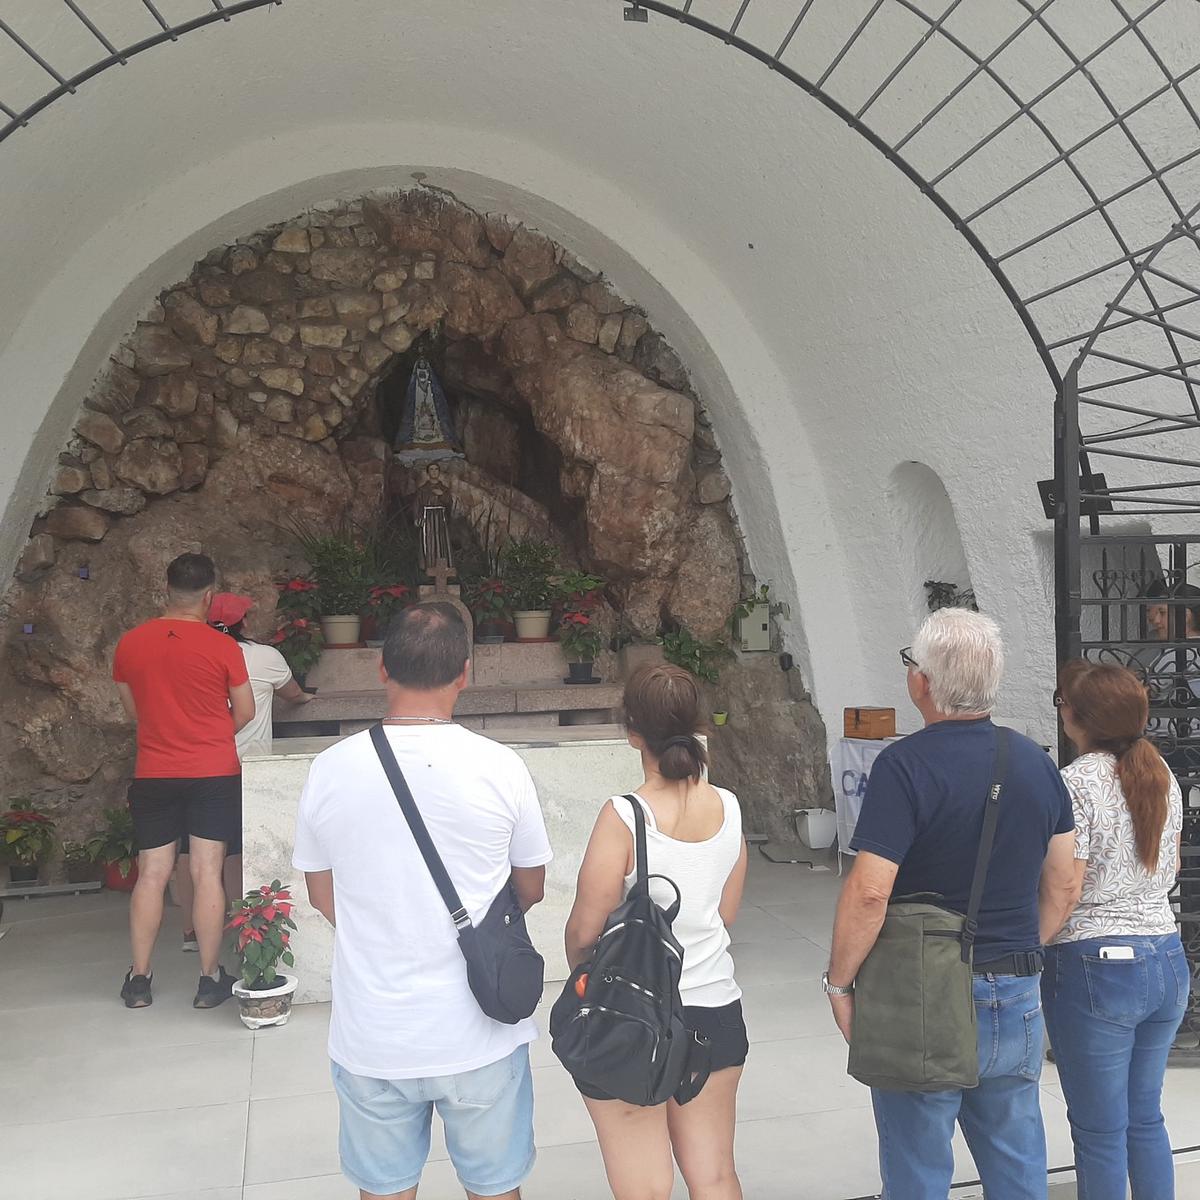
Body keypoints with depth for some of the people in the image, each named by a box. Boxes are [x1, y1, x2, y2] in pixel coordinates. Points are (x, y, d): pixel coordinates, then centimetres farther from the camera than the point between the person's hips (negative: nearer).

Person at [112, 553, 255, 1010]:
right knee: (207, 872, 1)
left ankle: (139, 979, 14)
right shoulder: (222, 646, -10)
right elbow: (245, 713, -1)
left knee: (152, 874, 8)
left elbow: (133, 710, 12)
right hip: (214, 773, -2)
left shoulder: (129, 644, 0)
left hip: (153, 775, 3)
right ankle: (210, 979, 7)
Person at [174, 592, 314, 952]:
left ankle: (190, 931, 16)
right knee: (237, 851, 1)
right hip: (242, 765, -3)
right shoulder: (265, 657, -1)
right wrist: (305, 696, 39)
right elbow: (292, 694, 17)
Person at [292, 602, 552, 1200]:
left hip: (371, 1037, 1)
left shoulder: (330, 770, -9)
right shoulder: (499, 767, -14)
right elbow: (531, 889, 0)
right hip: (479, 1035, -1)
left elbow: (322, 896, 4)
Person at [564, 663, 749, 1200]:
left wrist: (583, 975, 7)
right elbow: (725, 913, 7)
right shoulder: (728, 808, -4)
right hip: (716, 1009, 5)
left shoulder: (624, 817, -20)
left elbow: (585, 929, -14)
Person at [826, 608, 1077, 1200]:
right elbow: (1061, 883, 11)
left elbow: (869, 892, -23)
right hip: (1016, 997, 6)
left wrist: (839, 982, -11)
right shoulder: (1037, 762, 3)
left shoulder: (905, 764, -18)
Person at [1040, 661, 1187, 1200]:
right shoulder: (1161, 776, 6)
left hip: (1095, 962, -7)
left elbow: (1064, 893, -18)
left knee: (1100, 1133, 6)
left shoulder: (1075, 785, -16)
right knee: (1145, 1119, 20)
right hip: (1167, 958, 7)